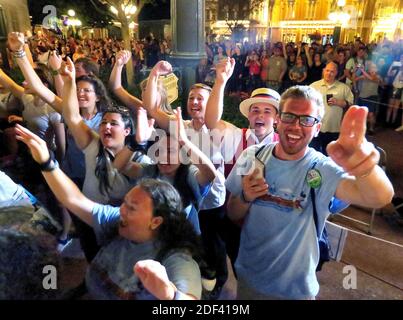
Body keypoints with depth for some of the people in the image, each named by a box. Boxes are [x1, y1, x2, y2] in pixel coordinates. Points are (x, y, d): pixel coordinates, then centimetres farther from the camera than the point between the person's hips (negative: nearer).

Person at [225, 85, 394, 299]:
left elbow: (379, 198, -36)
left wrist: (364, 167, -57)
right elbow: (233, 215, -2)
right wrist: (246, 197, -23)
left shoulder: (322, 170, -18)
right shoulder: (252, 156, -10)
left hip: (295, 288, -2)